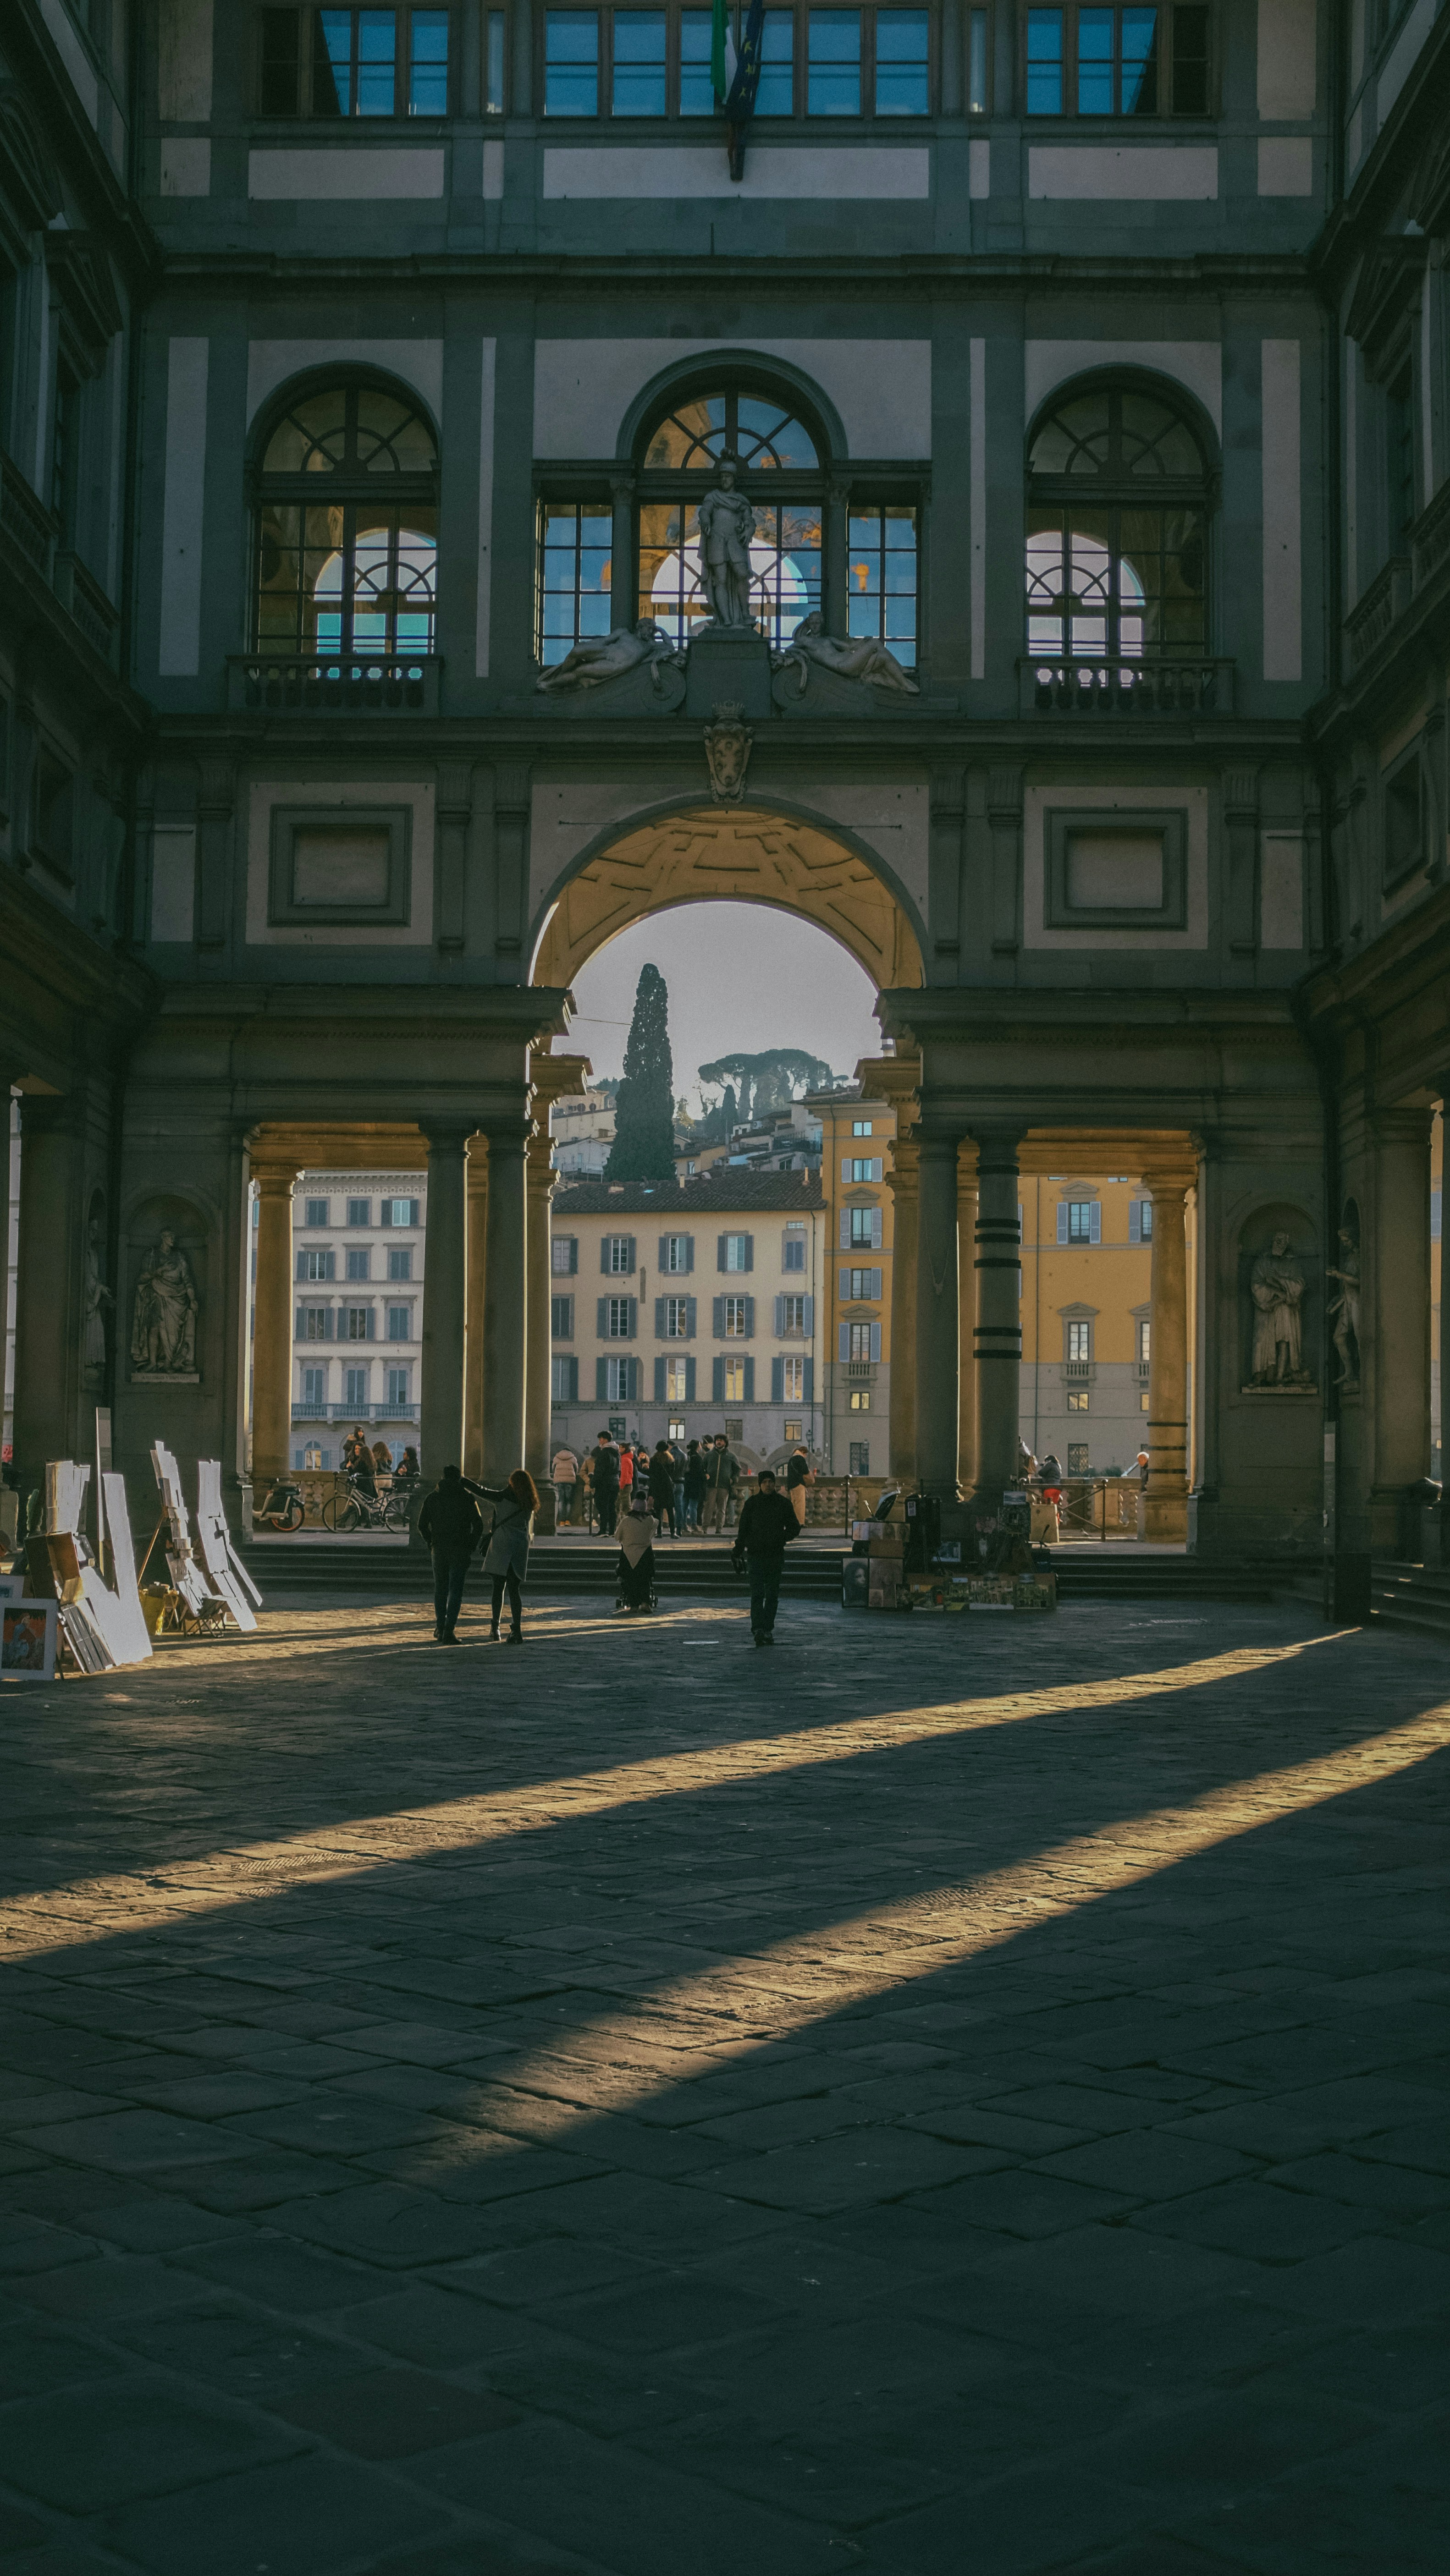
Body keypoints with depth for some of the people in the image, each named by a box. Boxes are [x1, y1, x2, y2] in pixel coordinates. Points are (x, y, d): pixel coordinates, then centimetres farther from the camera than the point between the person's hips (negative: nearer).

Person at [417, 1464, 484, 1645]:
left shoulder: (432, 1498, 5)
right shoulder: (467, 1497, -4)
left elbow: (422, 1525, 4)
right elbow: (478, 1524, -8)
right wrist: (472, 1545, 3)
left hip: (439, 1549, 3)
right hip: (461, 1550, -3)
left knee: (440, 1589, 16)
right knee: (456, 1591, -2)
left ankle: (440, 1628, 19)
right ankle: (448, 1631, -11)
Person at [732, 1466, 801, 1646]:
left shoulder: (783, 1504, 5)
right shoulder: (752, 1503, 3)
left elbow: (795, 1528, 8)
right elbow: (743, 1530, 6)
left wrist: (782, 1538, -11)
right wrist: (737, 1553, 2)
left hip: (776, 1555, 2)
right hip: (756, 1554, -2)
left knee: (772, 1595, 6)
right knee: (757, 1593, -11)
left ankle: (768, 1630, 15)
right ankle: (758, 1630, -18)